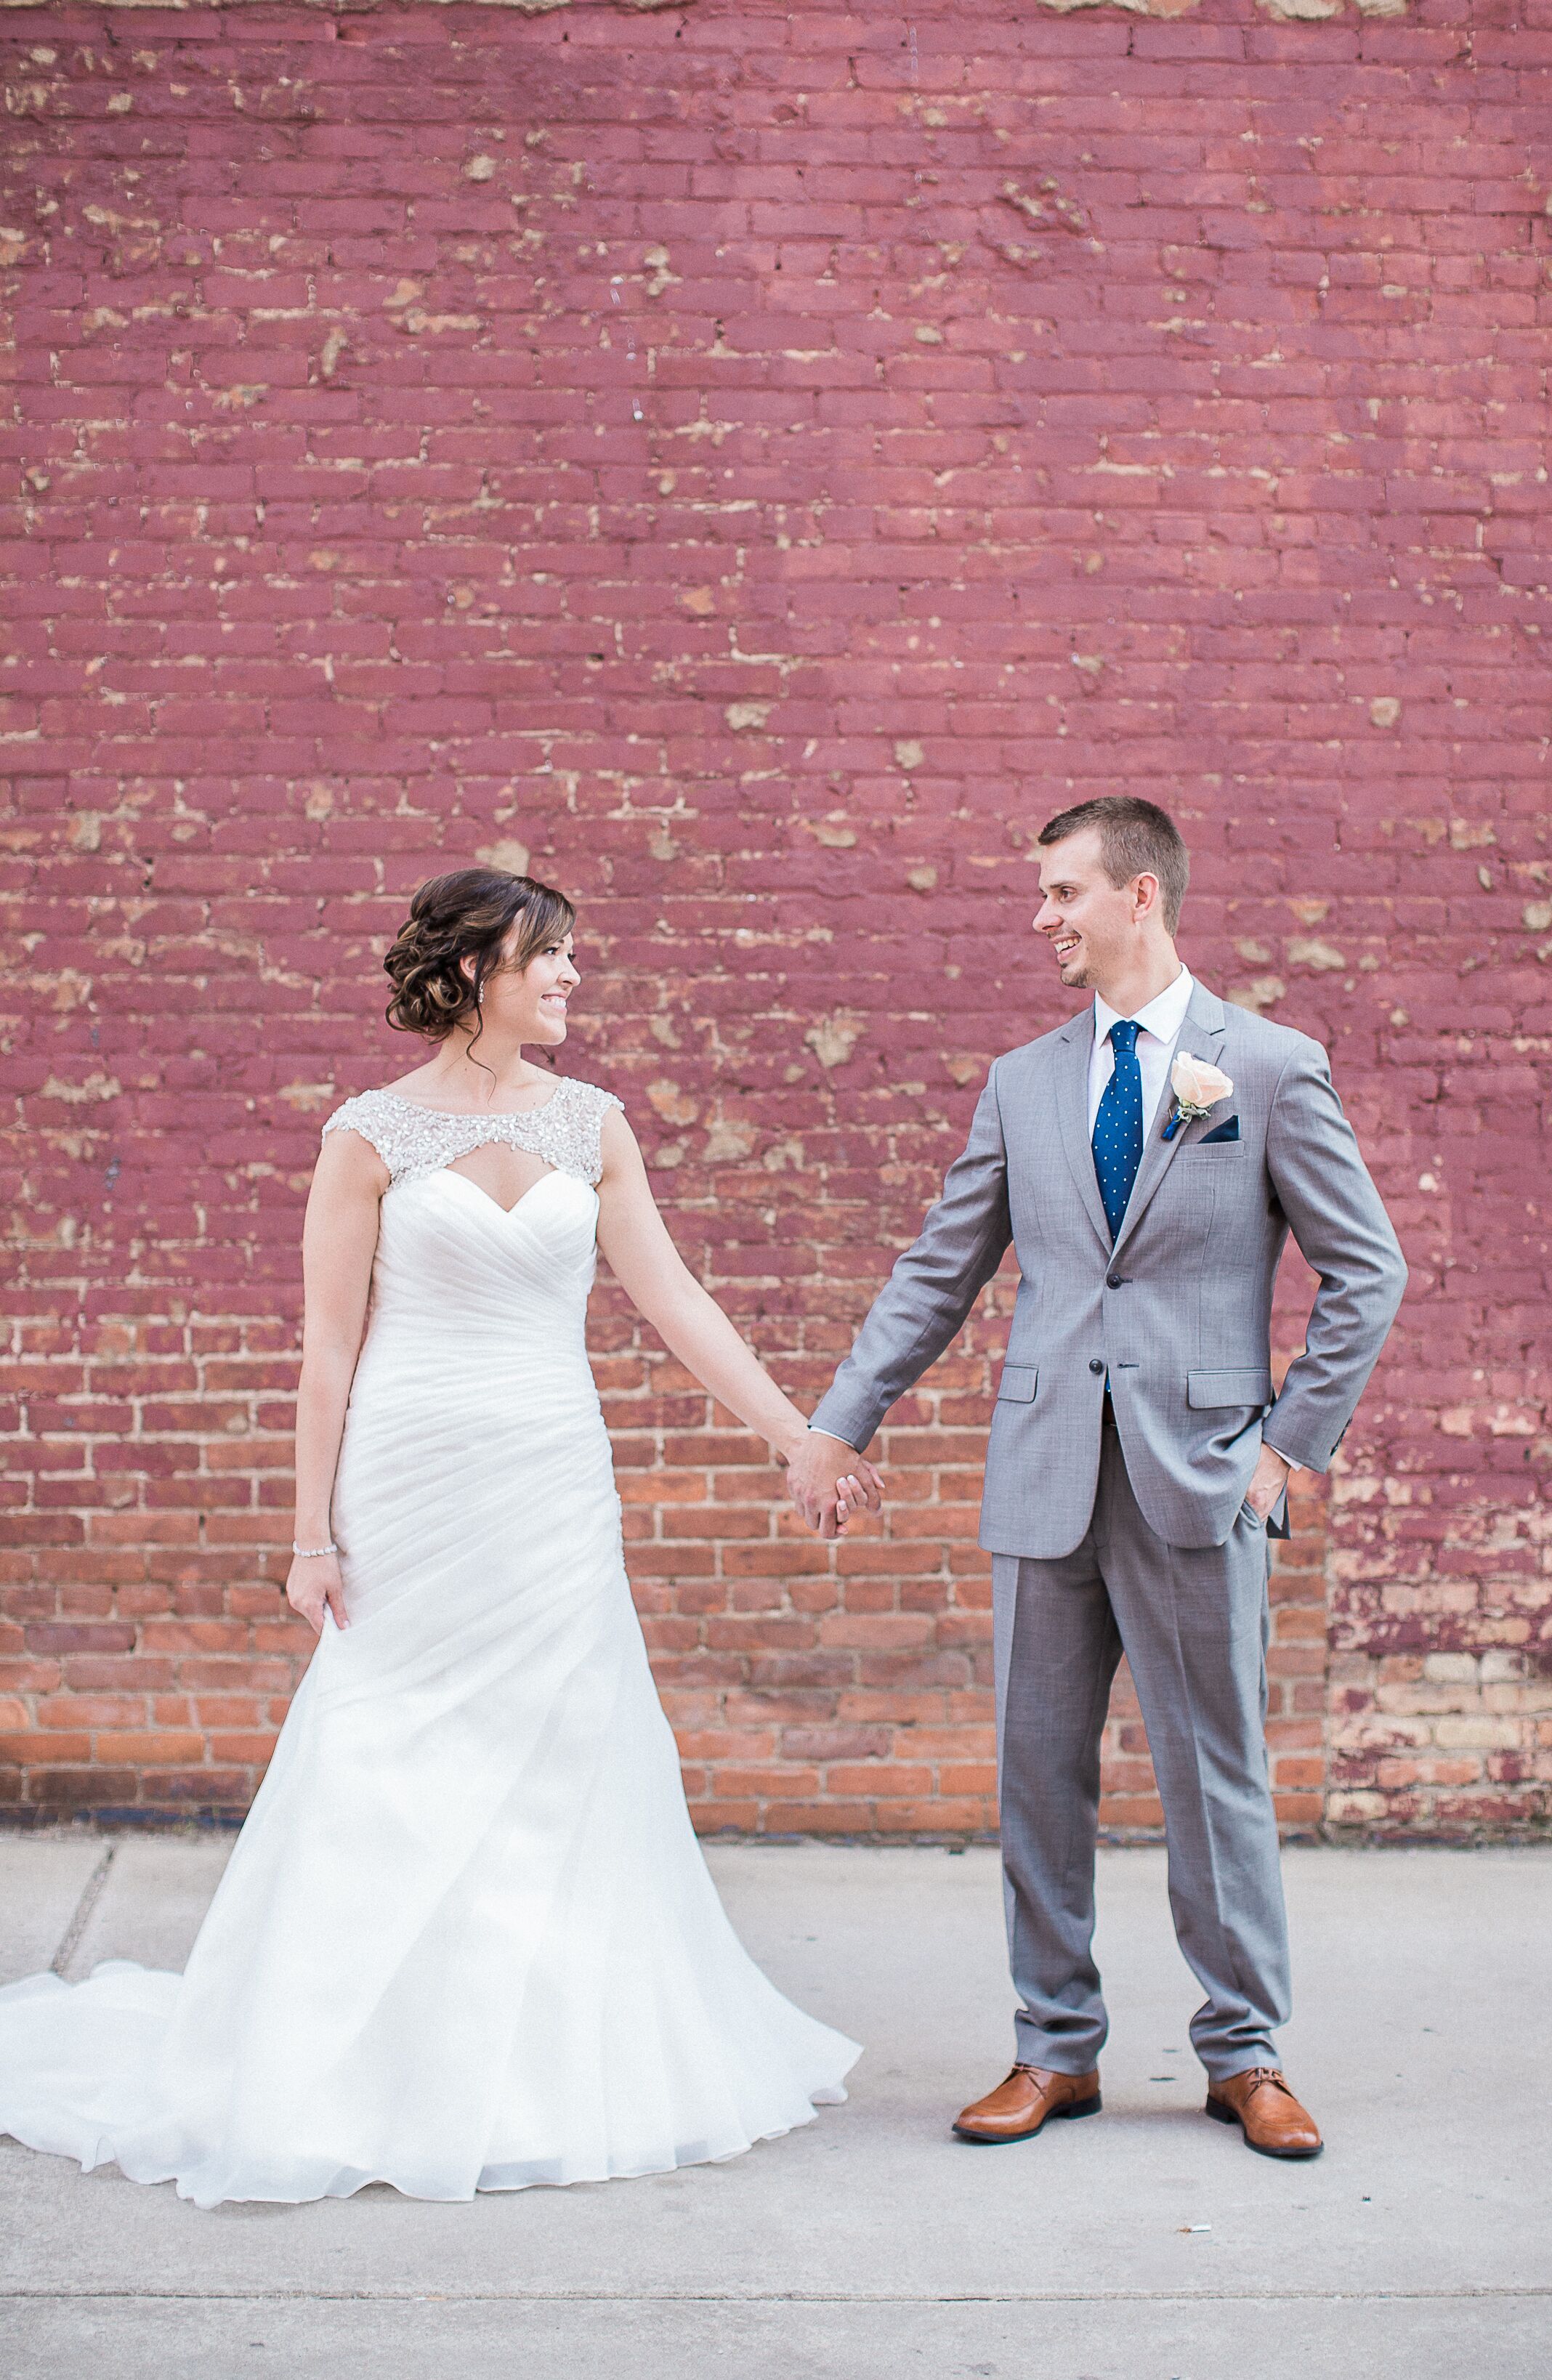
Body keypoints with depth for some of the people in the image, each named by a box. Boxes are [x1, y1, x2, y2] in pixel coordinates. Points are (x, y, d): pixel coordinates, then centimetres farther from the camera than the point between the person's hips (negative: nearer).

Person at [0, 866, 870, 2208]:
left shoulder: (591, 1125, 7)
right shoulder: (373, 1133, -3)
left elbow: (675, 1304, 7)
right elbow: (331, 1343, -3)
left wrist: (803, 1440, 4)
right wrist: (314, 1530, -6)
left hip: (556, 1490, 4)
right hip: (414, 1481, -3)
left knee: (563, 1768, 6)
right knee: (392, 1779, 2)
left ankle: (549, 2065, 19)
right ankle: (362, 2073, 17)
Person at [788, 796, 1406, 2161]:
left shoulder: (1272, 1069, 0)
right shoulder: (1024, 1082, 11)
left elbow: (1367, 1271, 2)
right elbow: (939, 1273, 13)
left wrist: (1296, 1440, -3)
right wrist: (839, 1424, 9)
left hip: (1199, 1479, -3)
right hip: (1047, 1473, 4)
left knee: (1217, 1770, 3)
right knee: (1039, 1768, 7)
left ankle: (1245, 2052, 17)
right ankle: (1056, 2049, 19)